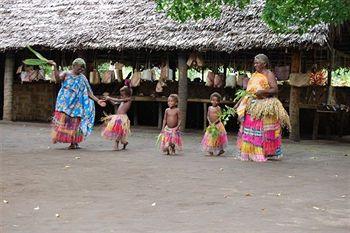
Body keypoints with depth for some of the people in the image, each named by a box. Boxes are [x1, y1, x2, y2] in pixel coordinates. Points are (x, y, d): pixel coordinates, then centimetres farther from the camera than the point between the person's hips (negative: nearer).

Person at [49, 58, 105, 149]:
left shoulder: (83, 78, 10)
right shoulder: (66, 74, 3)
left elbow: (88, 92, 10)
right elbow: (58, 78, -18)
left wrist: (97, 100, 2)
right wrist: (55, 67, -27)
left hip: (77, 104, 3)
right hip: (65, 103, -3)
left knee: (75, 122, 1)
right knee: (63, 120, -8)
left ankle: (74, 142, 5)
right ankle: (58, 137, 0)